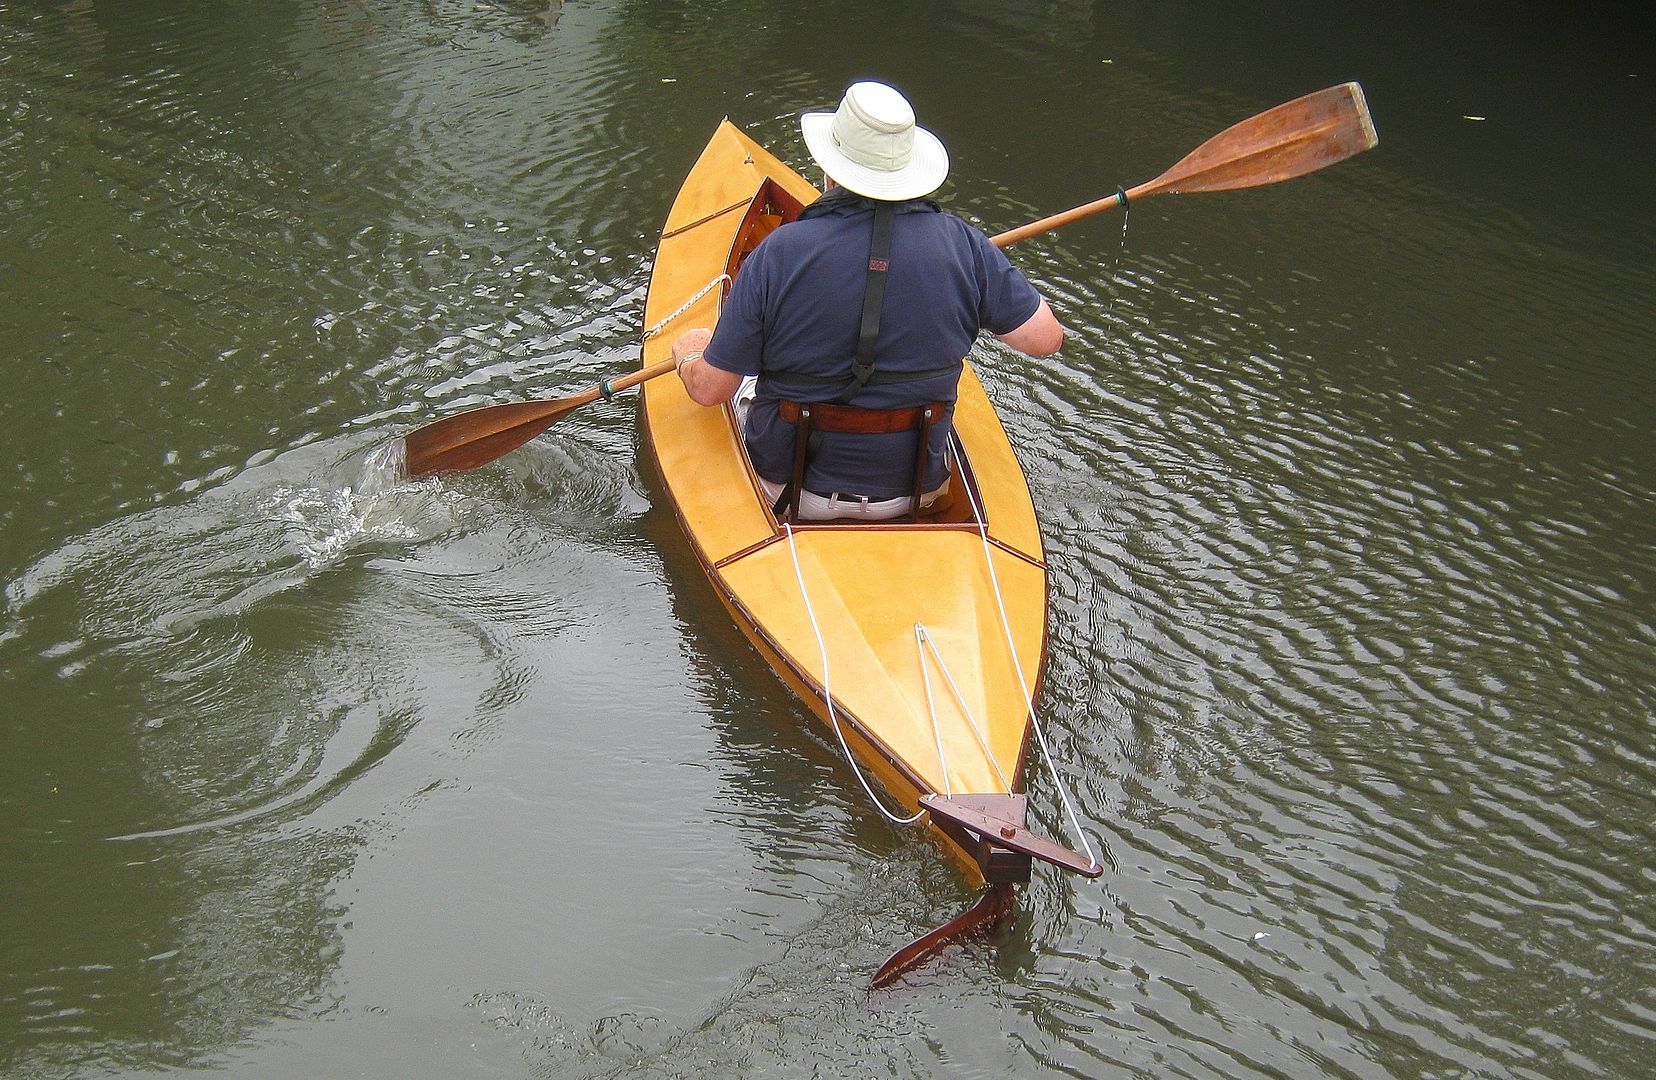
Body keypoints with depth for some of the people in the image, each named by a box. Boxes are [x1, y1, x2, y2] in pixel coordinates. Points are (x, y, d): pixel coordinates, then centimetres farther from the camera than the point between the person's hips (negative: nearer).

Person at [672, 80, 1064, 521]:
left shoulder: (777, 253, -20)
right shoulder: (961, 245, -16)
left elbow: (709, 389, -14)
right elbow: (1046, 337, -9)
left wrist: (688, 350, 10)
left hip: (790, 491, -2)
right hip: (912, 493, 2)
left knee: (746, 386, 31)